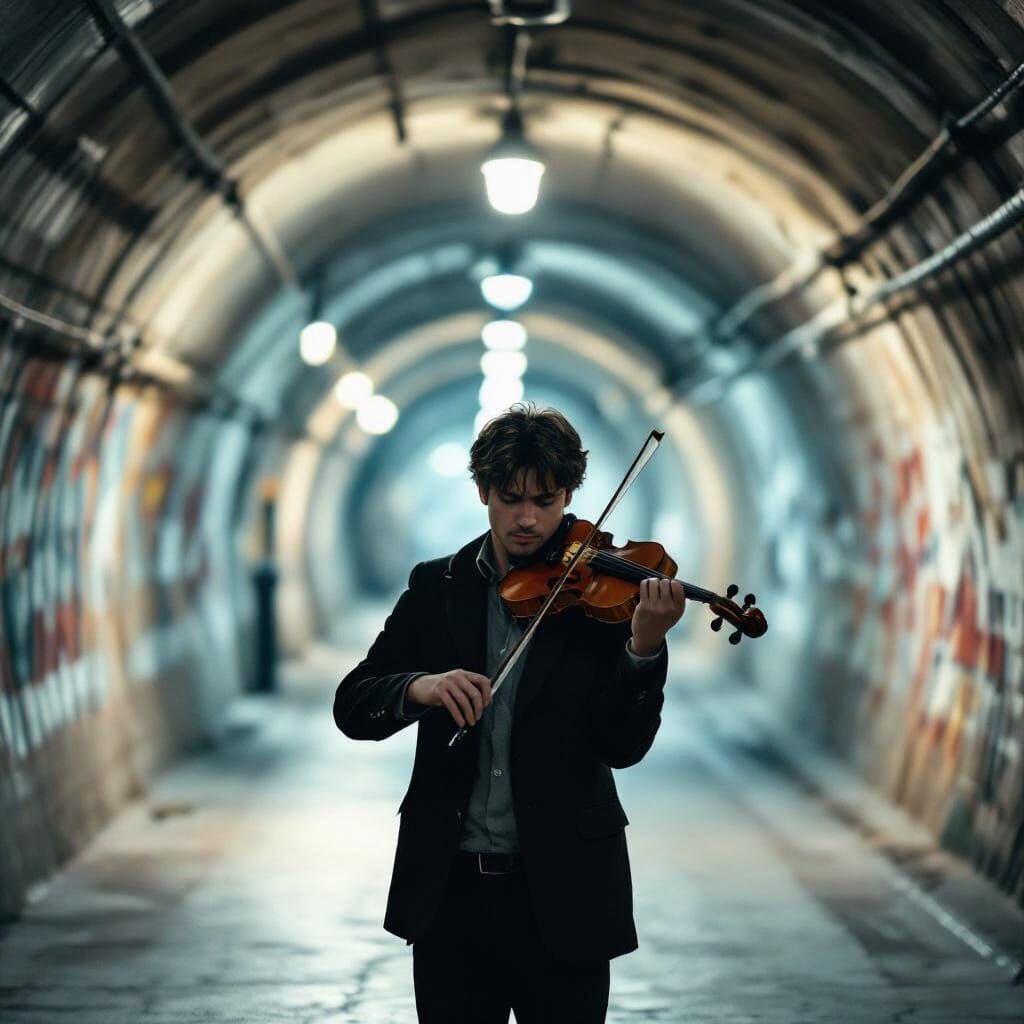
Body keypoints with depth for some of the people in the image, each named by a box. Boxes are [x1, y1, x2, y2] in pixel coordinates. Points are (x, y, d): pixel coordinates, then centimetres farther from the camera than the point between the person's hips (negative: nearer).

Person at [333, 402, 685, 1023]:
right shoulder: (436, 587, 5)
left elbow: (623, 746, -11)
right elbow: (353, 705, 0)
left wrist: (644, 646, -27)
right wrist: (418, 687, -20)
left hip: (560, 900, -2)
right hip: (448, 891, 2)